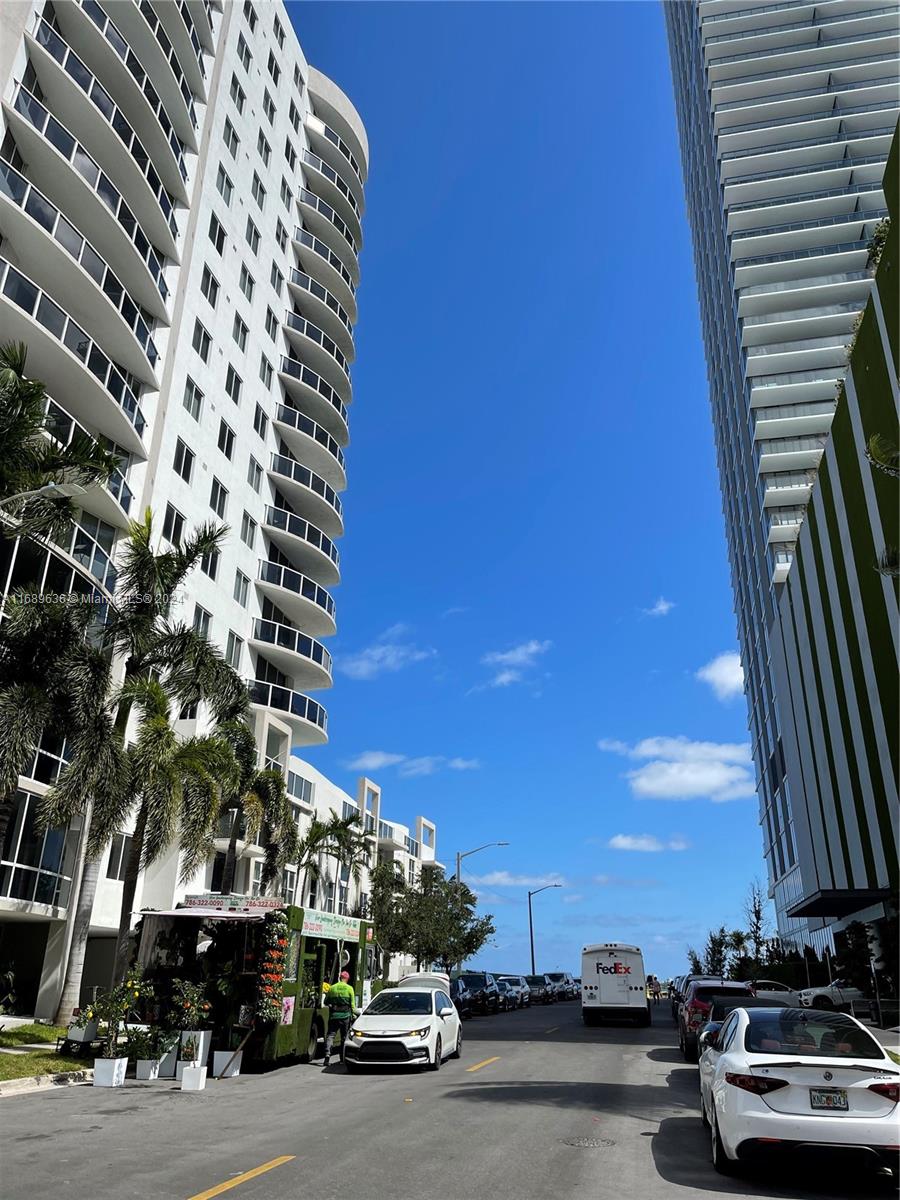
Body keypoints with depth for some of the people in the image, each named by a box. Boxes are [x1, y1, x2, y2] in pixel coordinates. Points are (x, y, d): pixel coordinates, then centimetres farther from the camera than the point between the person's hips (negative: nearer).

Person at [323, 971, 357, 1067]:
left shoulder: (332, 988, 2)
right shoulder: (349, 988, -2)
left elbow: (326, 1002, 9)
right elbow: (352, 1004, -3)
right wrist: (353, 1015, 6)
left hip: (334, 1015, 0)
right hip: (345, 1015, 0)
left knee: (330, 1035, 2)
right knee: (344, 1037, 12)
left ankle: (327, 1054, -19)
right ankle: (343, 1058, 15)